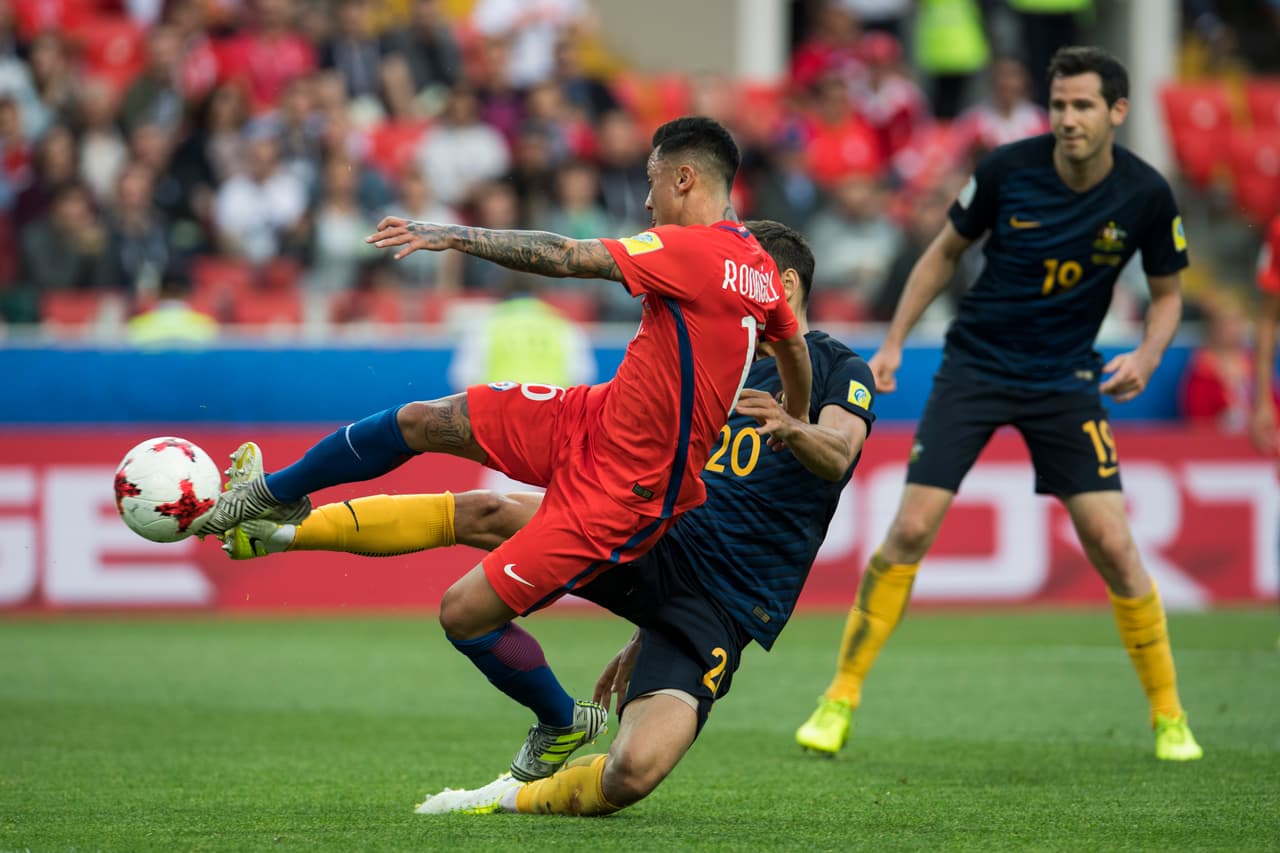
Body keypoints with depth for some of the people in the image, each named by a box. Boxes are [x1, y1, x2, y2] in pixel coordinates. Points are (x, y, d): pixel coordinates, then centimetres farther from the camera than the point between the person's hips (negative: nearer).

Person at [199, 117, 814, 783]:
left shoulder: (694, 251, -24)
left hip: (622, 490, -10)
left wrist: (455, 236, -23)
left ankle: (562, 723, 20)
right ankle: (274, 494, 35)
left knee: (464, 615, -7)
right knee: (422, 421, 11)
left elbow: (565, 257, -28)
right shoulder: (757, 267, 4)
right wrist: (795, 432, 41)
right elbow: (795, 352, 23)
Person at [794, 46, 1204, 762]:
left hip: (1067, 379, 0)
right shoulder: (1008, 170, -13)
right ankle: (840, 701, 2)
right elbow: (946, 252, 5)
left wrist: (1148, 355, -15)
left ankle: (1169, 715, 9)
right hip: (975, 367, 0)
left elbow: (1168, 293, 5)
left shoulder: (1145, 195, -11)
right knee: (911, 529, -9)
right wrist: (894, 341, 1)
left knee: (1112, 544, -8)